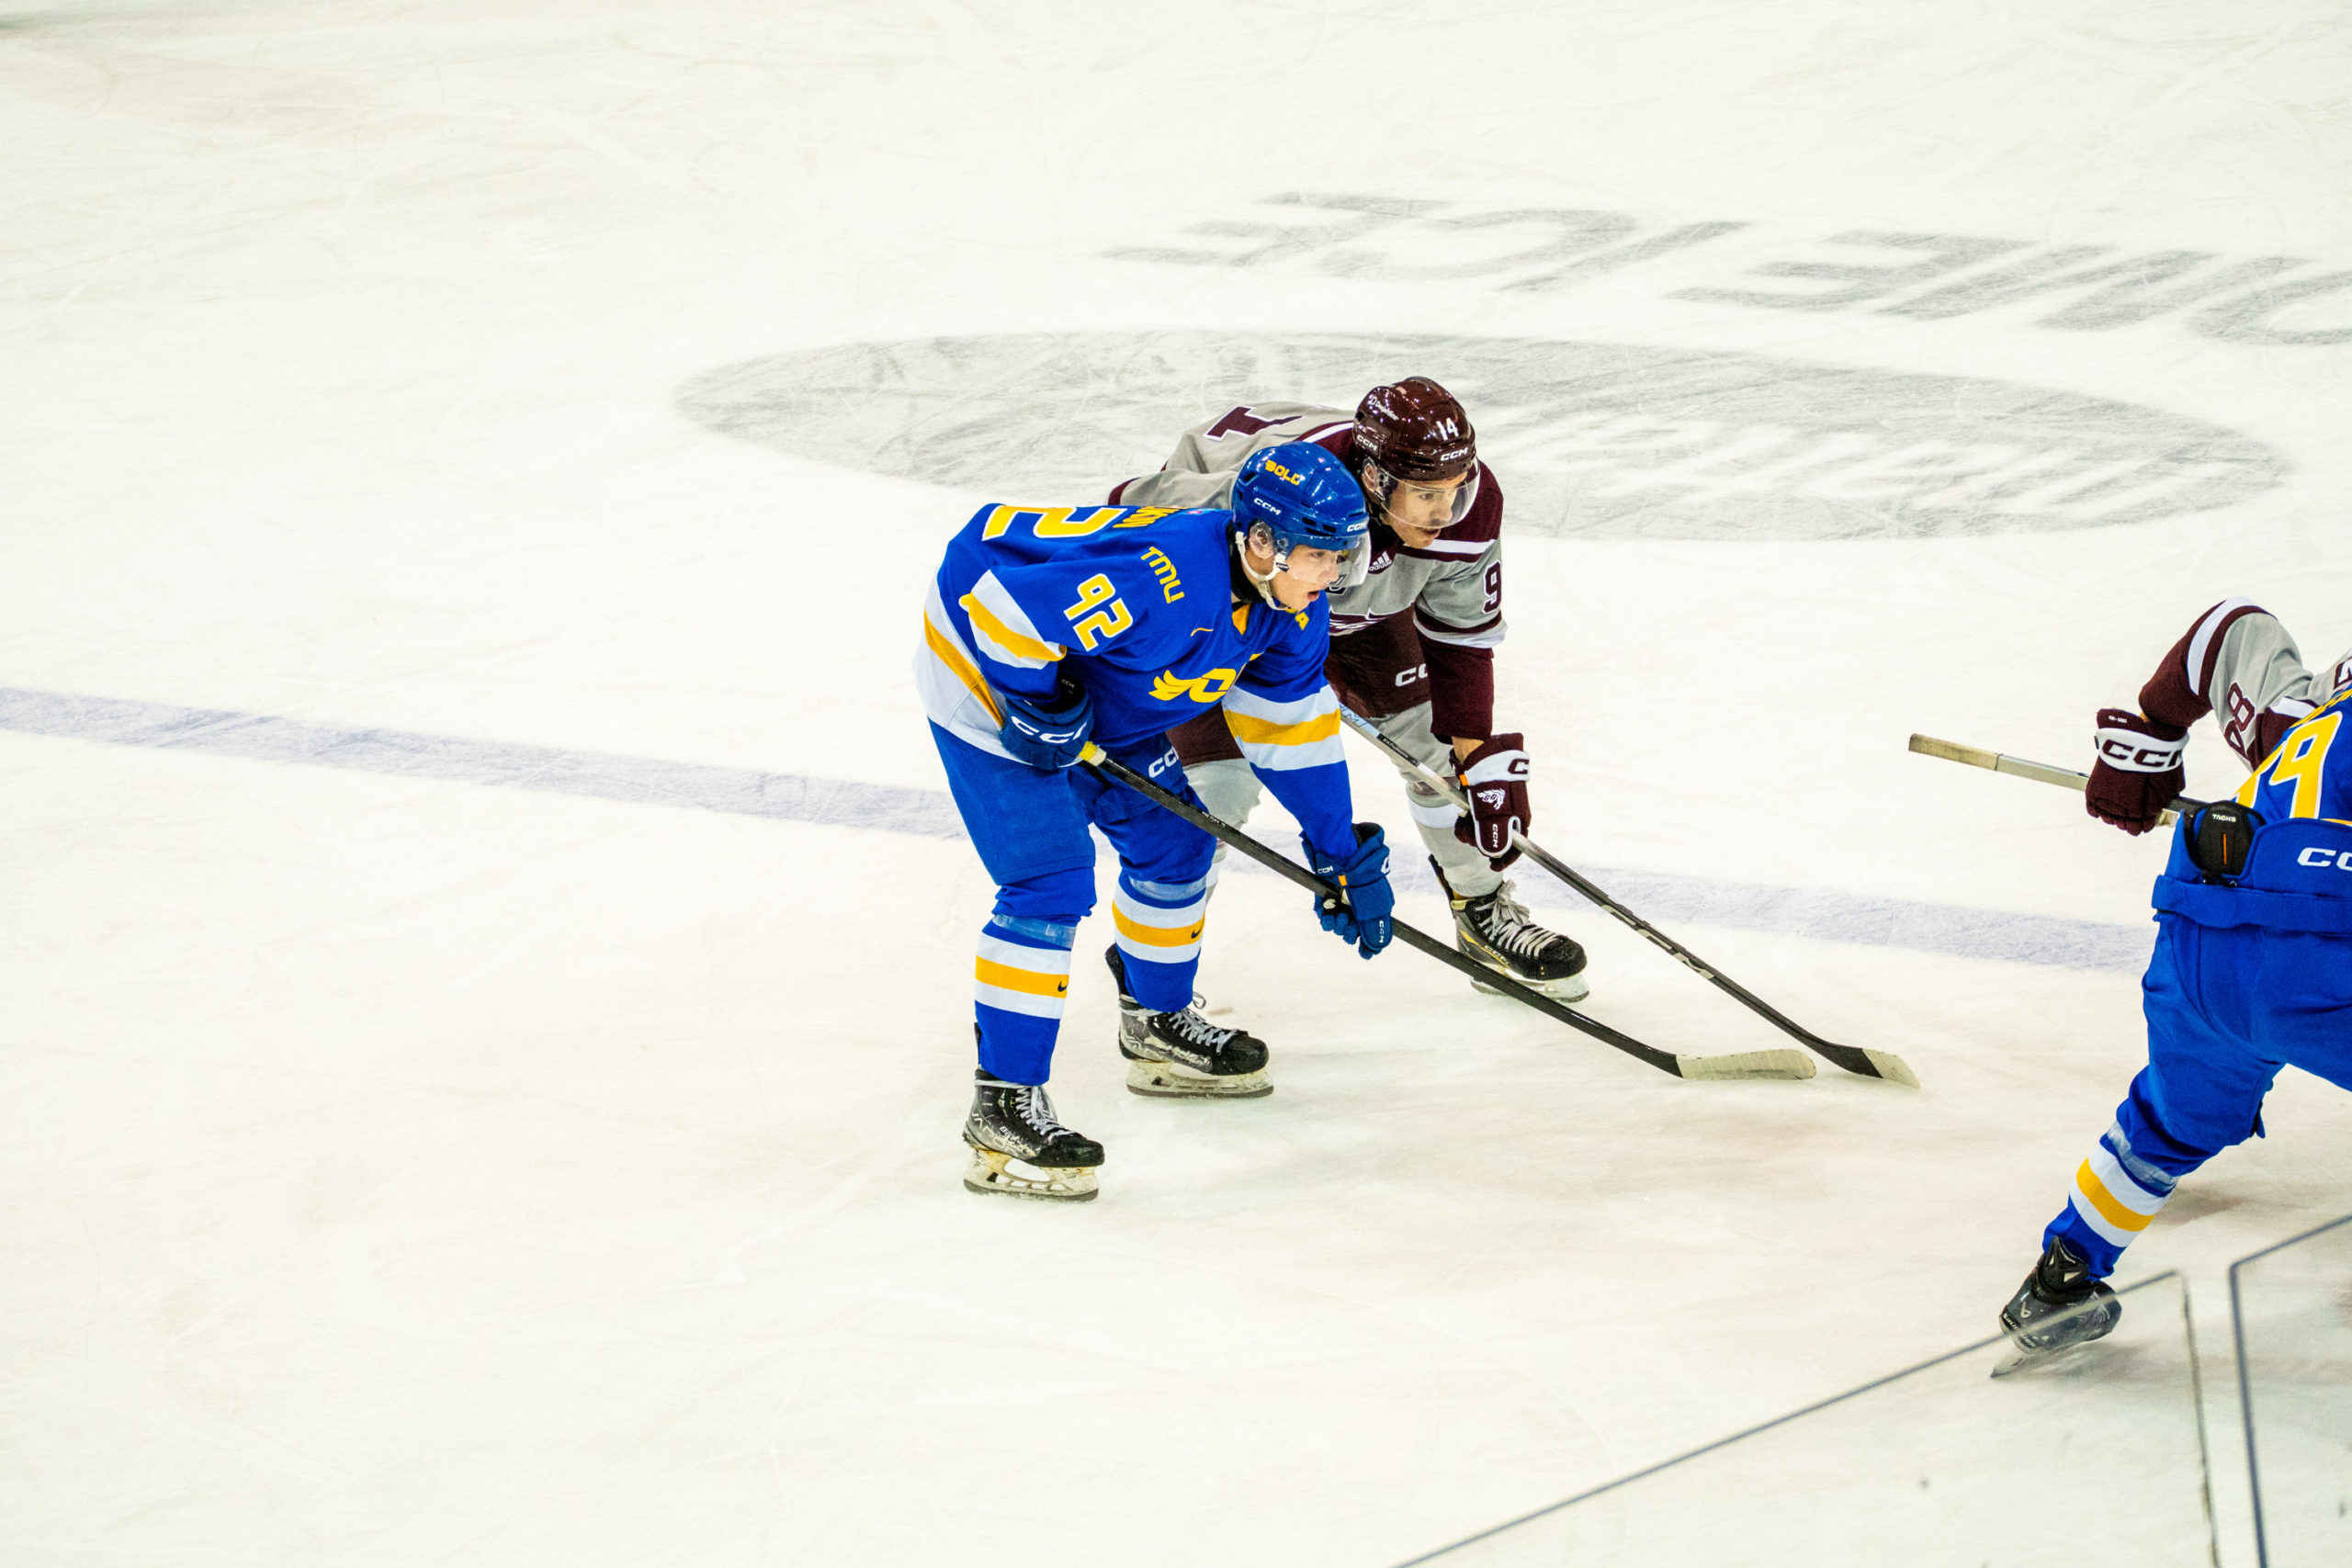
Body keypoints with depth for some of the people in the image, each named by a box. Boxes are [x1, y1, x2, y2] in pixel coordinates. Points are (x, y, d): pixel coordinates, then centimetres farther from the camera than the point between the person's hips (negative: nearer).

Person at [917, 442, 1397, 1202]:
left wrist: (1346, 857, 6)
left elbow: (1290, 728, 6)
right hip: (987, 683, -9)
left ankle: (1165, 1032, 40)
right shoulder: (1160, 577, -39)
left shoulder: (1290, 608, -9)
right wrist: (1035, 699, -29)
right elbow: (985, 572, -39)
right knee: (1052, 881, -18)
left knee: (1174, 846, 15)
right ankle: (1002, 1111, -15)